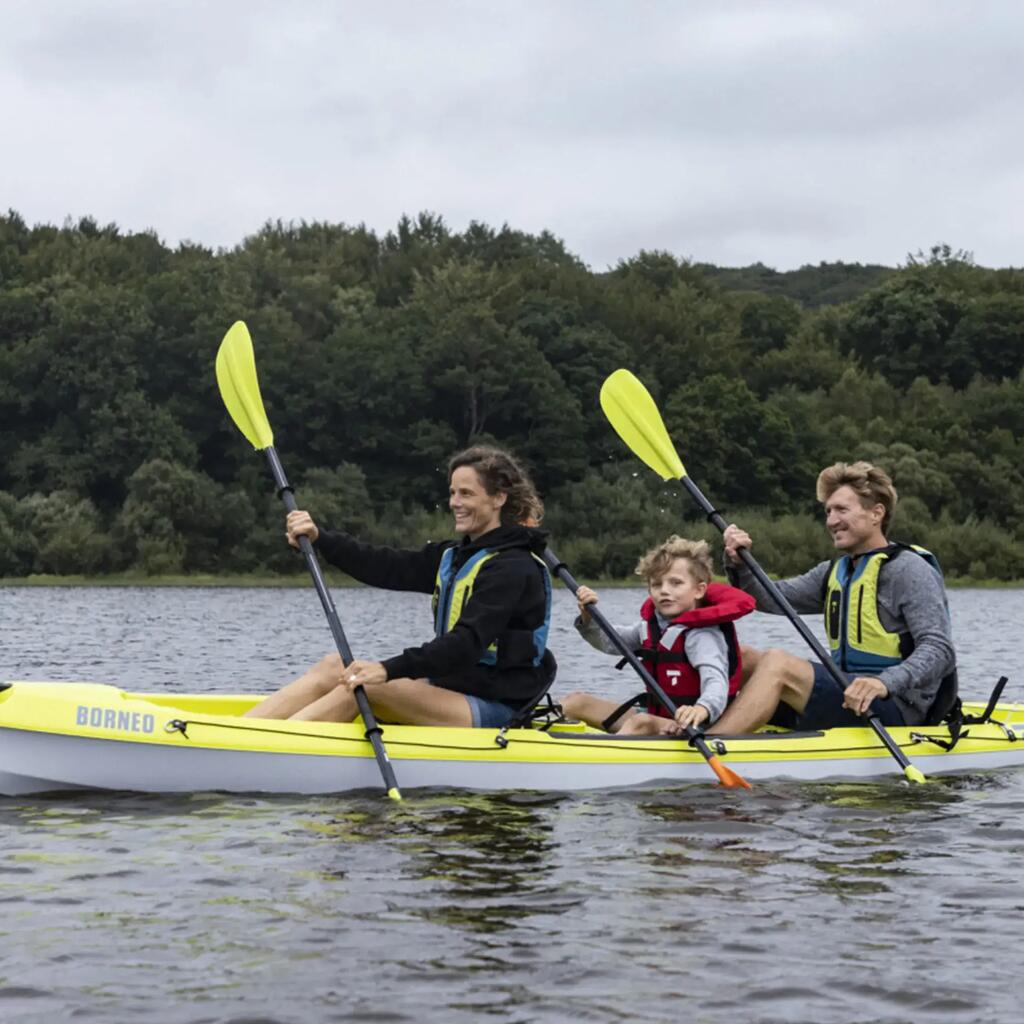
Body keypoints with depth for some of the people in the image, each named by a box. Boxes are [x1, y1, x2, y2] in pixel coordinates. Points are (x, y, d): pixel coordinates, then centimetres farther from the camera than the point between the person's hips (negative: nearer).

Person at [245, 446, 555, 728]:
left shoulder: (514, 567, -13)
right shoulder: (455, 556, 15)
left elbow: (469, 641, -25)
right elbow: (389, 568, 5)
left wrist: (390, 669, -34)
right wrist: (319, 539, -7)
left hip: (492, 709, -8)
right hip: (452, 687, 9)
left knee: (364, 686, -25)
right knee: (334, 667, -5)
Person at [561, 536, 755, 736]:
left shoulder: (701, 635, -17)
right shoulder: (651, 626, 9)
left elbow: (716, 682, -33)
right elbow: (608, 642, 21)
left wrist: (701, 710, -56)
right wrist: (588, 616, -1)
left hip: (689, 727, -10)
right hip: (655, 721, 10)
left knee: (641, 723, -40)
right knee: (575, 702, 7)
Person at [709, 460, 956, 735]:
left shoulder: (909, 569, -8)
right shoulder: (834, 572, 19)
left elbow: (939, 650, -18)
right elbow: (771, 599, 12)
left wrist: (885, 683, -34)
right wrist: (739, 564, -7)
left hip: (896, 708, -9)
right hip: (848, 695, 9)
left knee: (778, 663, -25)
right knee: (743, 658, 4)